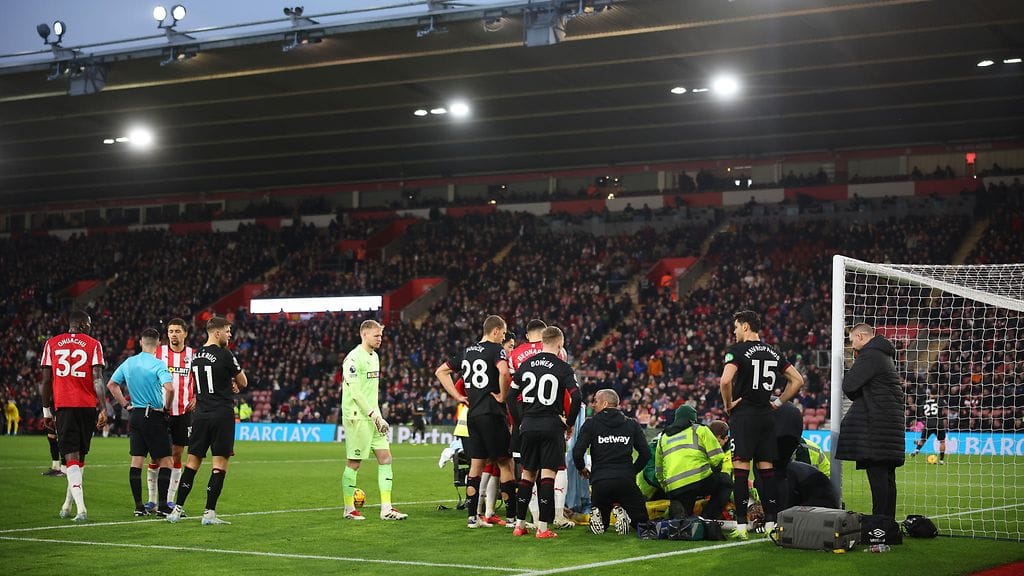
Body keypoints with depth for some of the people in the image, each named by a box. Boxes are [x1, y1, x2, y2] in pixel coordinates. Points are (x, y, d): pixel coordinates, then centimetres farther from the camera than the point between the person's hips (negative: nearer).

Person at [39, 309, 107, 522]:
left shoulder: (52, 344, 7)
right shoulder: (93, 344, 2)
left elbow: (46, 380, 7)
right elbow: (97, 379, -6)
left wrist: (46, 409, 15)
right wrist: (103, 410, -6)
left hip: (63, 406, 0)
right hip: (87, 406, 0)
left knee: (71, 456, -4)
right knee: (80, 456, 15)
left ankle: (81, 508, -18)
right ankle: (67, 505, 25)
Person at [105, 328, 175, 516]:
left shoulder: (128, 363, 6)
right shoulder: (158, 364, -13)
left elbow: (111, 384, 15)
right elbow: (169, 388, -26)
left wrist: (125, 404, 16)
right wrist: (166, 407, -10)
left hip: (135, 415, 6)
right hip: (154, 416, -6)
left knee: (136, 461, 7)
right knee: (165, 461, 1)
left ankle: (138, 506, 8)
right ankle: (162, 506, -4)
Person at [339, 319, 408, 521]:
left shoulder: (374, 356, 15)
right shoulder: (353, 358, -13)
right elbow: (355, 391, -18)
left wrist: (379, 415, 13)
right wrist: (373, 414, -19)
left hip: (373, 416, 9)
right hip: (357, 417, -9)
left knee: (385, 458, 3)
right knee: (354, 463, -1)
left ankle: (386, 509, 5)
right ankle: (349, 509, 9)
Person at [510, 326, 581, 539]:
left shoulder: (526, 364, 8)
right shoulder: (562, 367, -6)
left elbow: (512, 395, 10)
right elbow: (576, 397, -14)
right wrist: (569, 422, -1)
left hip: (528, 426, 4)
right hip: (551, 426, -4)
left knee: (527, 474, 14)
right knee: (547, 475, -2)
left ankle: (519, 524, 16)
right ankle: (543, 527, -4)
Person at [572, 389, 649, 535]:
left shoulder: (591, 424, 4)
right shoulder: (632, 424, 12)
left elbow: (577, 452, -4)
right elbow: (646, 453, 8)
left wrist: (582, 468, 16)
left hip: (600, 481, 0)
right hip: (626, 482, 0)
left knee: (600, 527, 19)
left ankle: (597, 516, -14)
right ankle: (622, 515, -18)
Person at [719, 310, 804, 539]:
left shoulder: (738, 350, -7)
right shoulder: (773, 352, 14)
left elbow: (726, 380, -22)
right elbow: (798, 380, 16)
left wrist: (728, 404, -7)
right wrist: (778, 402, 16)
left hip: (744, 414, -6)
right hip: (766, 416, 6)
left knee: (741, 468, -5)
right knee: (767, 468, 9)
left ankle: (741, 525, -7)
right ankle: (771, 522, 9)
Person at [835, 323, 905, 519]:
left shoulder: (870, 355, -10)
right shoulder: (885, 356, 22)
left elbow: (849, 386, -13)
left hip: (877, 427, -10)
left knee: (878, 476, -11)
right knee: (886, 477, 11)